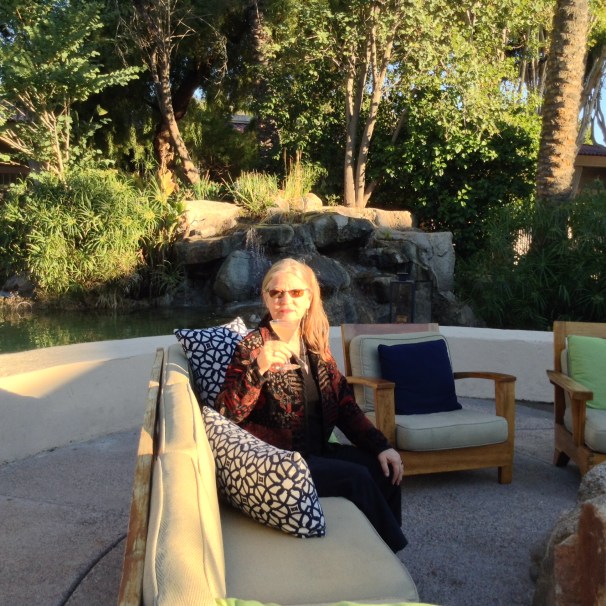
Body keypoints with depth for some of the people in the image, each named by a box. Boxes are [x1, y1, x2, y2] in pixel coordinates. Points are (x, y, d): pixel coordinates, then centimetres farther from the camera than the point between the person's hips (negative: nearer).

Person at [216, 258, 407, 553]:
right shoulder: (254, 346, -11)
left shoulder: (315, 344, 6)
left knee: (385, 470, -7)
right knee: (356, 477, -19)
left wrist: (381, 446, -1)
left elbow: (345, 403, 9)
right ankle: (393, 547, 3)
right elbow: (227, 414, -21)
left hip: (316, 450, 7)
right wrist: (258, 368, -35)